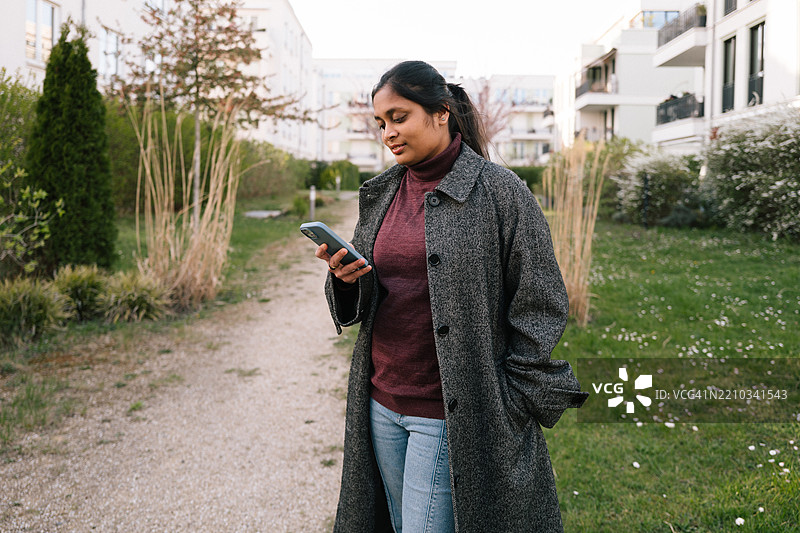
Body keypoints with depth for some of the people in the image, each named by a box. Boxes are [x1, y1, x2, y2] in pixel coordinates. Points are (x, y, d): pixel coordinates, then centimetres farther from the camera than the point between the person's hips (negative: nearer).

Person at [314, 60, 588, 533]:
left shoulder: (499, 191, -9)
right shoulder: (379, 194, 10)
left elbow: (540, 308, -7)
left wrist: (508, 407, -9)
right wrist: (344, 279, -9)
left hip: (451, 413, -6)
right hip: (381, 405, 6)